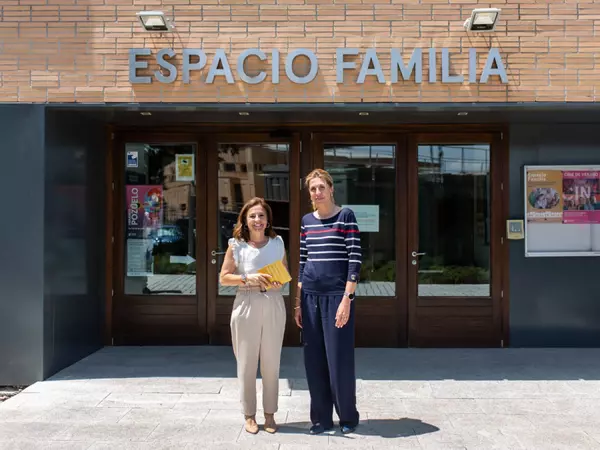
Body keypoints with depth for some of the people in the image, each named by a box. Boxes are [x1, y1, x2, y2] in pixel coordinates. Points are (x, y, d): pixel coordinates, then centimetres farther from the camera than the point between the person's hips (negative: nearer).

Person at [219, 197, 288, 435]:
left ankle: (270, 414, 20)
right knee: (247, 362, 4)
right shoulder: (236, 245, 0)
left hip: (273, 304, 2)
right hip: (247, 305, -2)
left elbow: (286, 272, 15)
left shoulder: (277, 242, 6)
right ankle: (249, 415, 18)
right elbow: (224, 277, 1)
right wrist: (248, 278, -14)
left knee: (271, 362, 7)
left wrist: (280, 281, -7)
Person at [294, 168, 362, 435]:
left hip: (337, 295, -5)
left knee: (339, 359, 0)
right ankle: (321, 418, 19)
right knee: (314, 361, 7)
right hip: (310, 297, 5)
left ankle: (348, 417, 19)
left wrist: (347, 299, -15)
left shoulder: (346, 216, -4)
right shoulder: (306, 221, 11)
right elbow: (302, 263, 13)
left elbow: (355, 260, -9)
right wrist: (297, 302, 10)